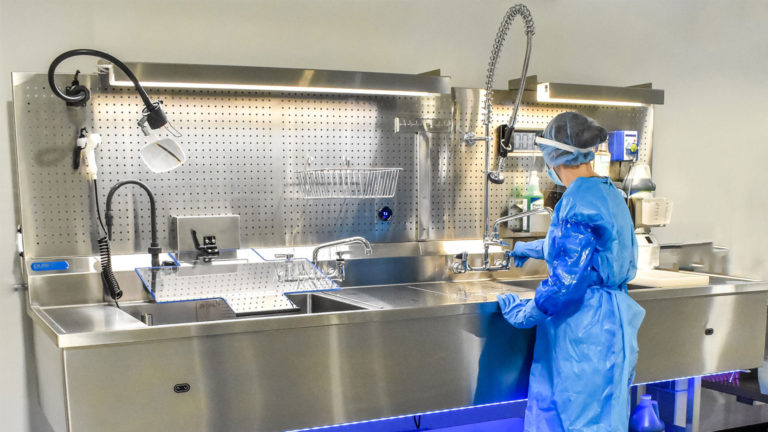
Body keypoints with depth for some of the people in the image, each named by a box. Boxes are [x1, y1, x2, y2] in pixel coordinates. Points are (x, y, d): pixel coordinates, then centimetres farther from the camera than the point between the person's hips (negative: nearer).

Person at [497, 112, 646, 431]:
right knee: (552, 406, 18)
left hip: (584, 330, -9)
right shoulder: (609, 193, 10)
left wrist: (526, 313, -11)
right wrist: (535, 248, 41)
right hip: (608, 318, 9)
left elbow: (569, 276, -23)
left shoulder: (578, 200, -20)